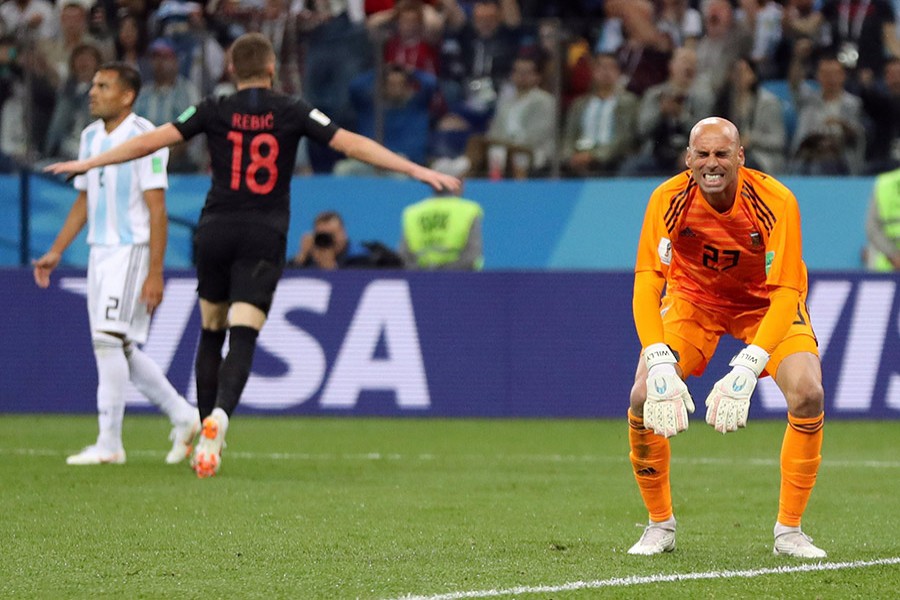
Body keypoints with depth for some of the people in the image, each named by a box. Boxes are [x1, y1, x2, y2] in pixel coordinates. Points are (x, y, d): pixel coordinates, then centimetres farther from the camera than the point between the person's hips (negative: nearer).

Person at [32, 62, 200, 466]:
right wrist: (56, 252, 16)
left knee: (109, 339, -14)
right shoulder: (91, 137, 12)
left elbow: (157, 210, -15)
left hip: (132, 250, -8)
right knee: (120, 349, 9)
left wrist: (155, 273, -18)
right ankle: (183, 417, 23)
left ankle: (109, 444, -10)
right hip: (100, 251, 8)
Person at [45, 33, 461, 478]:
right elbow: (352, 144, -3)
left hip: (216, 231, 1)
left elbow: (152, 140, 0)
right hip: (264, 237, -1)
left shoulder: (214, 111, 1)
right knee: (242, 340, -8)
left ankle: (205, 436, 17)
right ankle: (218, 417, -33)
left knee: (211, 333, 16)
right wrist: (417, 171, -1)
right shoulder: (292, 112, 0)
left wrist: (90, 163, 9)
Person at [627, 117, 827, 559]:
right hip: (692, 298, 1)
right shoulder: (667, 200, -26)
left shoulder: (775, 202, -30)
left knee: (807, 394, -24)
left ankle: (789, 530, -8)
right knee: (643, 396, -18)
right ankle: (660, 526, 4)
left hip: (765, 303, -1)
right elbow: (646, 283, -27)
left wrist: (748, 368, -42)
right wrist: (659, 366, -40)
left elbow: (786, 291, -31)